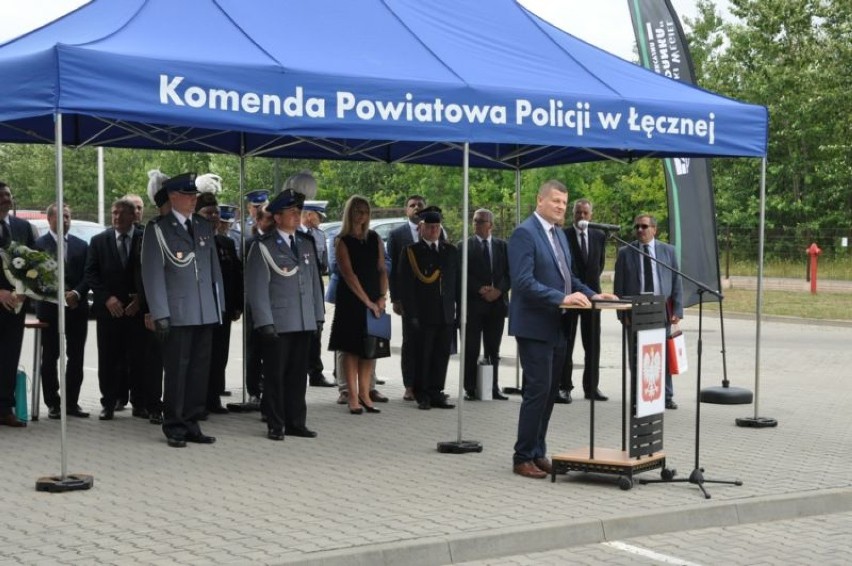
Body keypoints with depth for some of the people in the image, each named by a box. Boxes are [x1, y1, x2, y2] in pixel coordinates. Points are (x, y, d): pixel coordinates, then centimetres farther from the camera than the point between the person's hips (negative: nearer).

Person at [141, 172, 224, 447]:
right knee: (177, 371, -2)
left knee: (199, 370, 7)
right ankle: (174, 427, 8)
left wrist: (219, 305, 13)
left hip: (206, 313, 5)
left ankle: (191, 424, 16)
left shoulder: (204, 227, 15)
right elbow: (153, 274, -5)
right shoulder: (157, 229, -1)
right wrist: (160, 314, -10)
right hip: (176, 315, -5)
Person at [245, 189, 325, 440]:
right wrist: (265, 322, -13)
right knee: (275, 375, 2)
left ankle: (296, 423, 17)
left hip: (304, 323, 5)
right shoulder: (263, 247, -4)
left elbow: (314, 281, 16)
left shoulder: (306, 243, 14)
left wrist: (318, 314, 11)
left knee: (298, 375, 10)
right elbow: (257, 288, -7)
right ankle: (275, 425, 9)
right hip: (277, 323, -5)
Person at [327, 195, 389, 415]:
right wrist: (367, 301, -14)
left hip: (374, 301, 5)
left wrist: (382, 297, -7)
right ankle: (353, 397, 2)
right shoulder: (342, 241, -2)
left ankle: (364, 395, 12)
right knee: (351, 348, -2)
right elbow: (348, 274, -10)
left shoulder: (375, 239, 12)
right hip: (350, 300, -4)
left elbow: (382, 269, 7)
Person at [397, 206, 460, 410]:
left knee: (442, 356, 5)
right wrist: (411, 315, -10)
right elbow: (405, 286, -4)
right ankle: (422, 396, 10)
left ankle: (436, 393, 15)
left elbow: (458, 283, 14)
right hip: (423, 316, -4)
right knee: (423, 356, 0)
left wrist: (461, 311, 8)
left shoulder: (451, 251, 14)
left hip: (446, 315, 4)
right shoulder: (410, 252, 1)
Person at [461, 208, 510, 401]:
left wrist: (499, 290, -10)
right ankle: (470, 388, 4)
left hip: (497, 303, 3)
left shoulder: (502, 246, 10)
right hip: (473, 304, -3)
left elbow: (510, 272, 5)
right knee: (471, 349, -1)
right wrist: (480, 290, -14)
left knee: (493, 350, 8)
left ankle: (493, 388, 14)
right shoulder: (465, 246, 2)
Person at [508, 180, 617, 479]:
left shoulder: (559, 234, 16)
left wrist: (591, 294, 7)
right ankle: (522, 458, 2)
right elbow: (523, 281, -21)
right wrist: (562, 298, -27)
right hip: (535, 327, -9)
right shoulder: (524, 233, -12)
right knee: (537, 391, -8)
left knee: (550, 392, 12)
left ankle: (537, 453, 21)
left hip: (557, 326, 9)